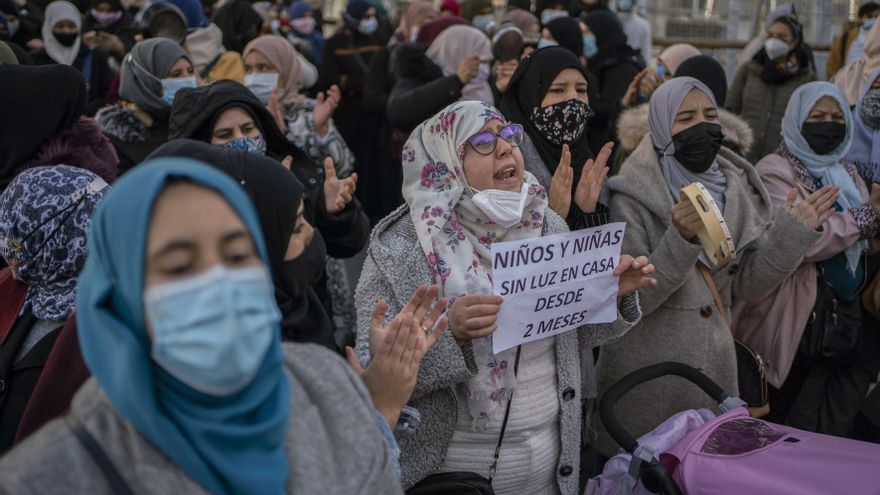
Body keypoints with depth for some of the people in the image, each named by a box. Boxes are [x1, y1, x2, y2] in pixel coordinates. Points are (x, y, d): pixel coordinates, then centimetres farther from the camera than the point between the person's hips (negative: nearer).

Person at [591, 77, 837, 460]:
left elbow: (747, 286, 3)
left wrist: (791, 234, -9)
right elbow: (629, 299, -19)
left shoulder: (733, 188, 5)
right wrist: (680, 239, -31)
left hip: (716, 369, 5)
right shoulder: (632, 200, -11)